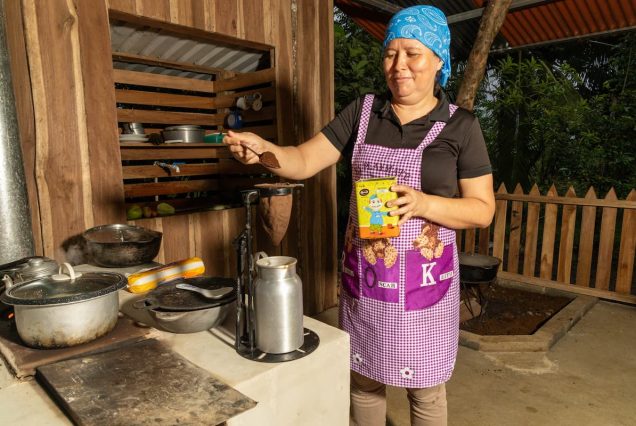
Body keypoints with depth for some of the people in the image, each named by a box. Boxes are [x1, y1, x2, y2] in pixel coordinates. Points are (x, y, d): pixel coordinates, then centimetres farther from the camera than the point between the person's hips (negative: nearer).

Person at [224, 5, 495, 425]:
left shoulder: (460, 126, -5)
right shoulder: (362, 111, 2)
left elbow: (483, 209, -4)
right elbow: (305, 161, -2)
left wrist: (424, 204, -21)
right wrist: (262, 148, -22)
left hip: (423, 279, -2)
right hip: (362, 275, 3)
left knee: (425, 389, 14)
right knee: (363, 380, 18)